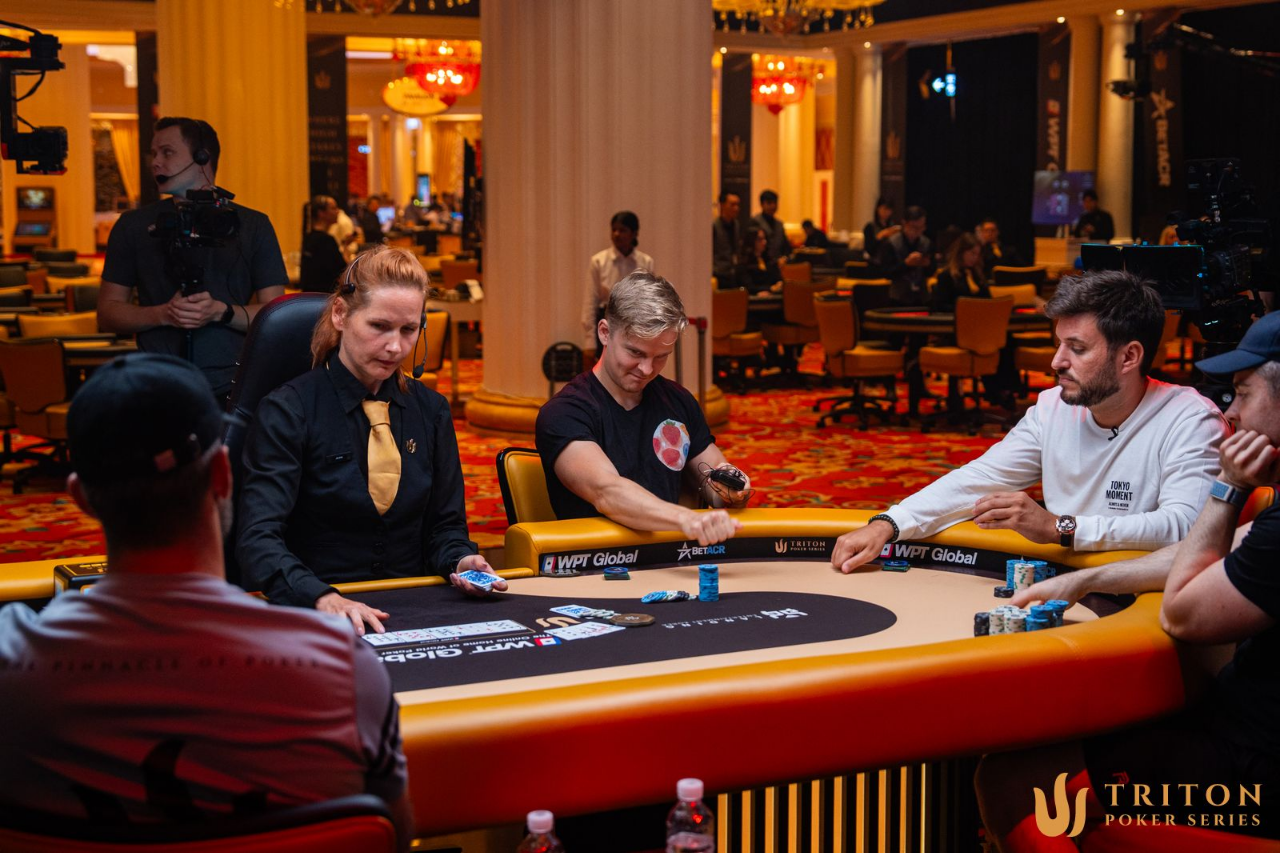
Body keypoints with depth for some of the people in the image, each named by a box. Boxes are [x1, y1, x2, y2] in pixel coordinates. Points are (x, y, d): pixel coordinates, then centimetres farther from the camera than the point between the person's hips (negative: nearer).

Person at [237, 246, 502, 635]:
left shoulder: (430, 410, 11)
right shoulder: (287, 410, -5)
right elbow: (258, 538, -16)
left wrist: (459, 561, -7)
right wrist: (323, 598, -33)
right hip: (310, 615, -3)